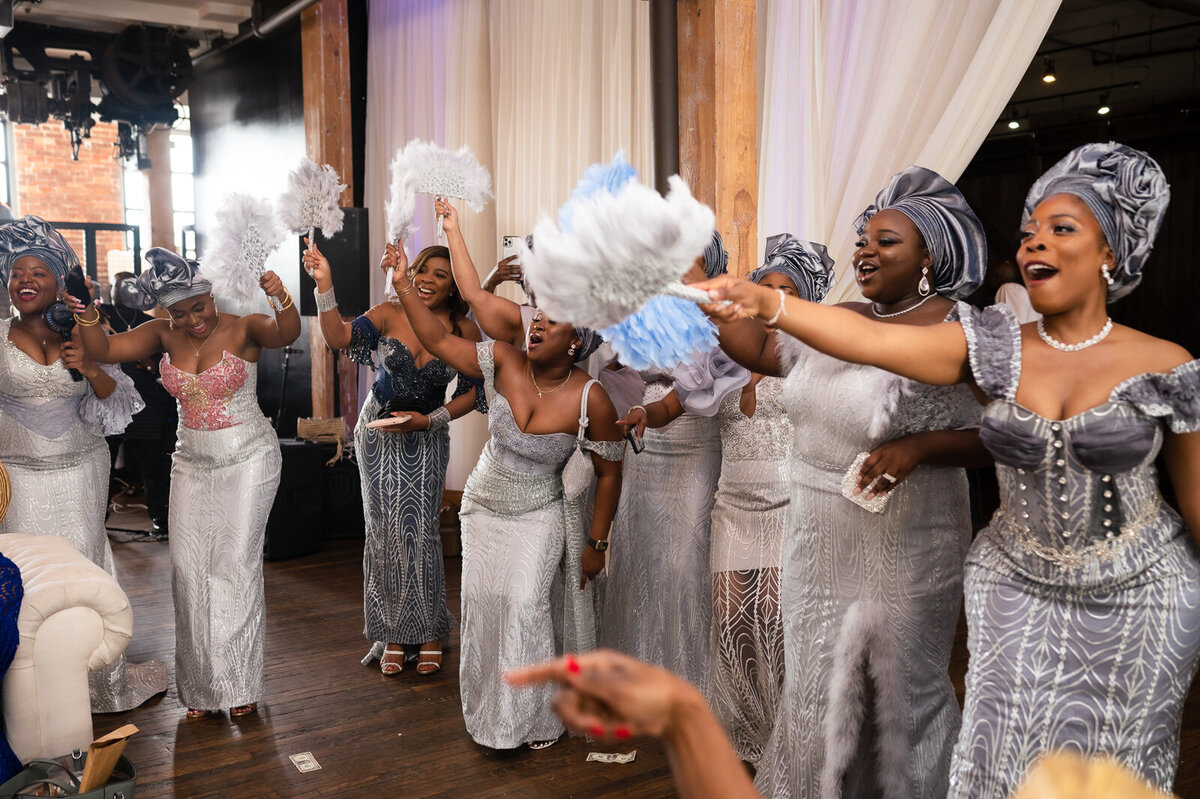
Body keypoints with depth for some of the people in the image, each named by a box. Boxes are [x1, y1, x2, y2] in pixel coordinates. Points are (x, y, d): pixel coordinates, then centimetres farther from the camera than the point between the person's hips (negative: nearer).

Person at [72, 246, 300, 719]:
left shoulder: (243, 329, -12)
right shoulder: (163, 336, 1)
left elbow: (287, 334, -32)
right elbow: (104, 350, -8)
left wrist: (282, 298, -52)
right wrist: (88, 319, -28)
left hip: (248, 459, -5)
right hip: (192, 463, 5)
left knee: (235, 564, -6)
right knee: (187, 568, 3)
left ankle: (239, 683, 7)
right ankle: (200, 686, 15)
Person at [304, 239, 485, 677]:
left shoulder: (464, 331, -7)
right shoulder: (388, 315, -7)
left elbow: (471, 394, -3)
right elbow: (339, 337, -21)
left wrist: (429, 420, -15)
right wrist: (324, 284, -32)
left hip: (427, 438, -1)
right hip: (378, 434, 1)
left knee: (421, 531, -5)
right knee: (385, 531, 4)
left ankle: (429, 630, 14)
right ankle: (392, 633, 17)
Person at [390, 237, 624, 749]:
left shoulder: (591, 400, -18)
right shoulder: (505, 363, -11)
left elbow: (609, 473, -9)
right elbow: (437, 341, -11)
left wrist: (597, 543, -7)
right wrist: (404, 286, -21)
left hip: (539, 514, -3)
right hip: (484, 507, 4)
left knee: (524, 601, -16)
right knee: (482, 601, 3)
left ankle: (534, 716, 3)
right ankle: (488, 709, 23)